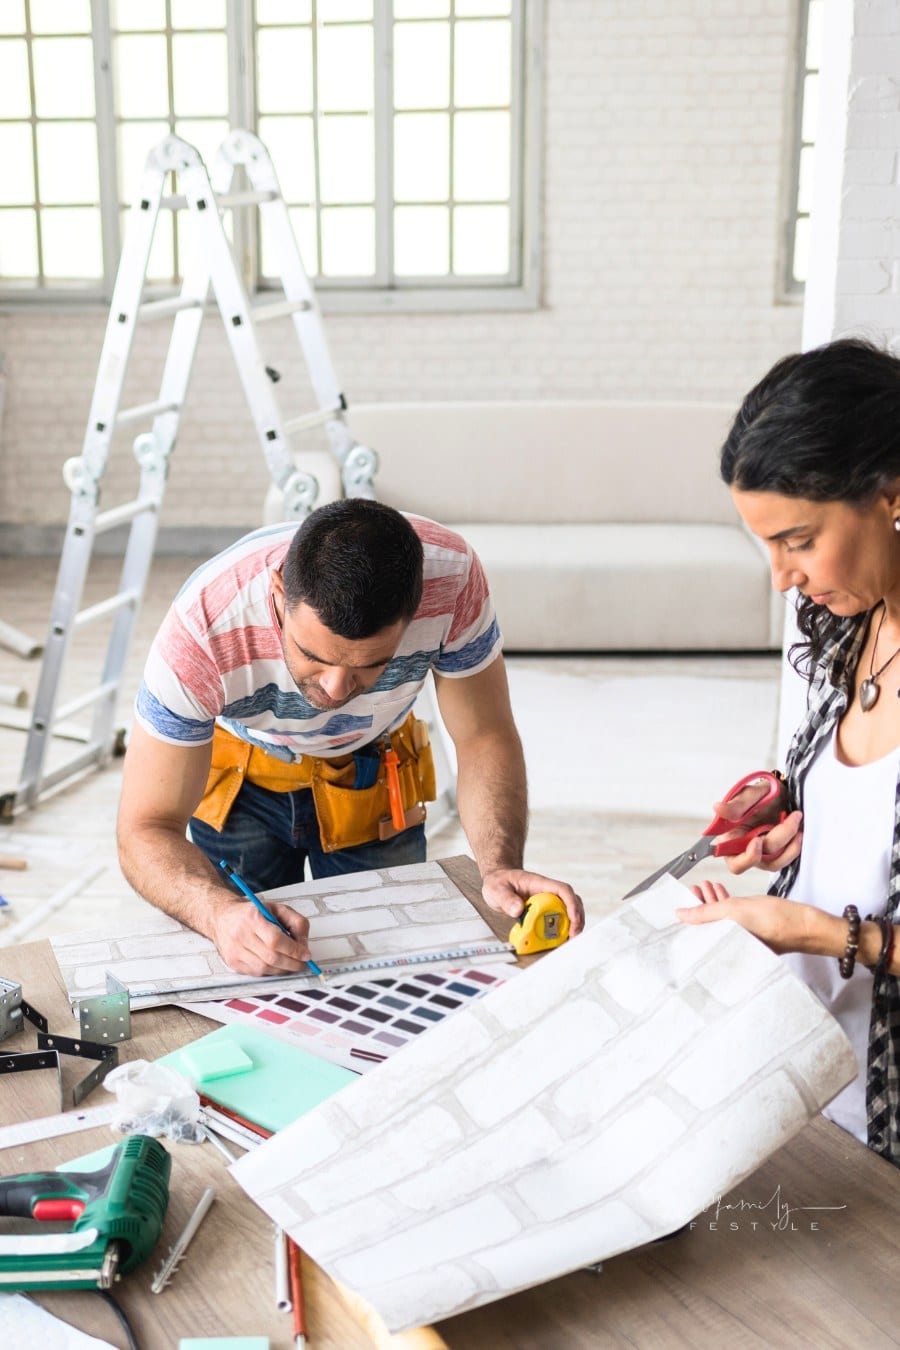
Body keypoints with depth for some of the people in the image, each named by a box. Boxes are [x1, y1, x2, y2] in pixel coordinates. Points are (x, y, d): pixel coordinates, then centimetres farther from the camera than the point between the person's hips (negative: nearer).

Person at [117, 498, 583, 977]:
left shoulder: (450, 575, -34)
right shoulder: (202, 628, -39)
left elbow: (483, 738, -21)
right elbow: (145, 830, -33)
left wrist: (500, 868, -37)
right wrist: (221, 913, -53)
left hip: (376, 774, 1)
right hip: (240, 776, -1)